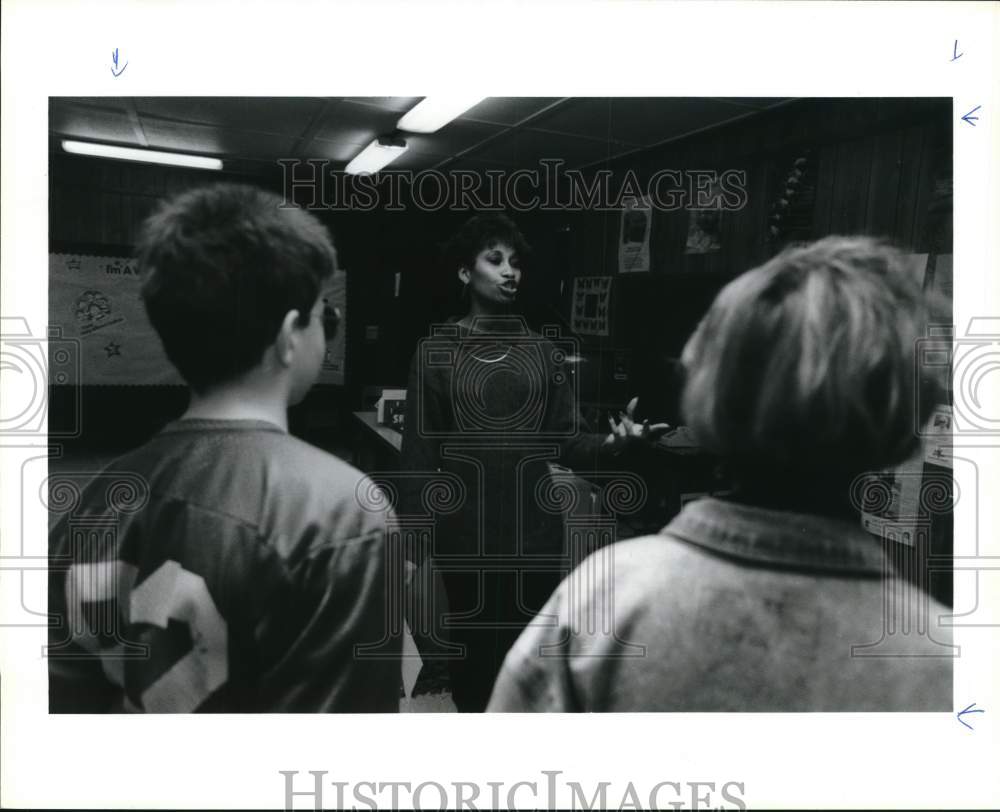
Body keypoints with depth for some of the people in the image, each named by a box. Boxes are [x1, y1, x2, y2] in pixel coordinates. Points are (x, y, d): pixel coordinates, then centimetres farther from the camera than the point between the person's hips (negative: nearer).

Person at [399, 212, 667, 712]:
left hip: (535, 536, 2)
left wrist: (613, 445, -20)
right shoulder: (437, 352, -1)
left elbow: (568, 441, 1)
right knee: (472, 658, 11)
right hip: (464, 539, -2)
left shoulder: (544, 351, 6)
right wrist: (416, 547, -7)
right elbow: (419, 456, -4)